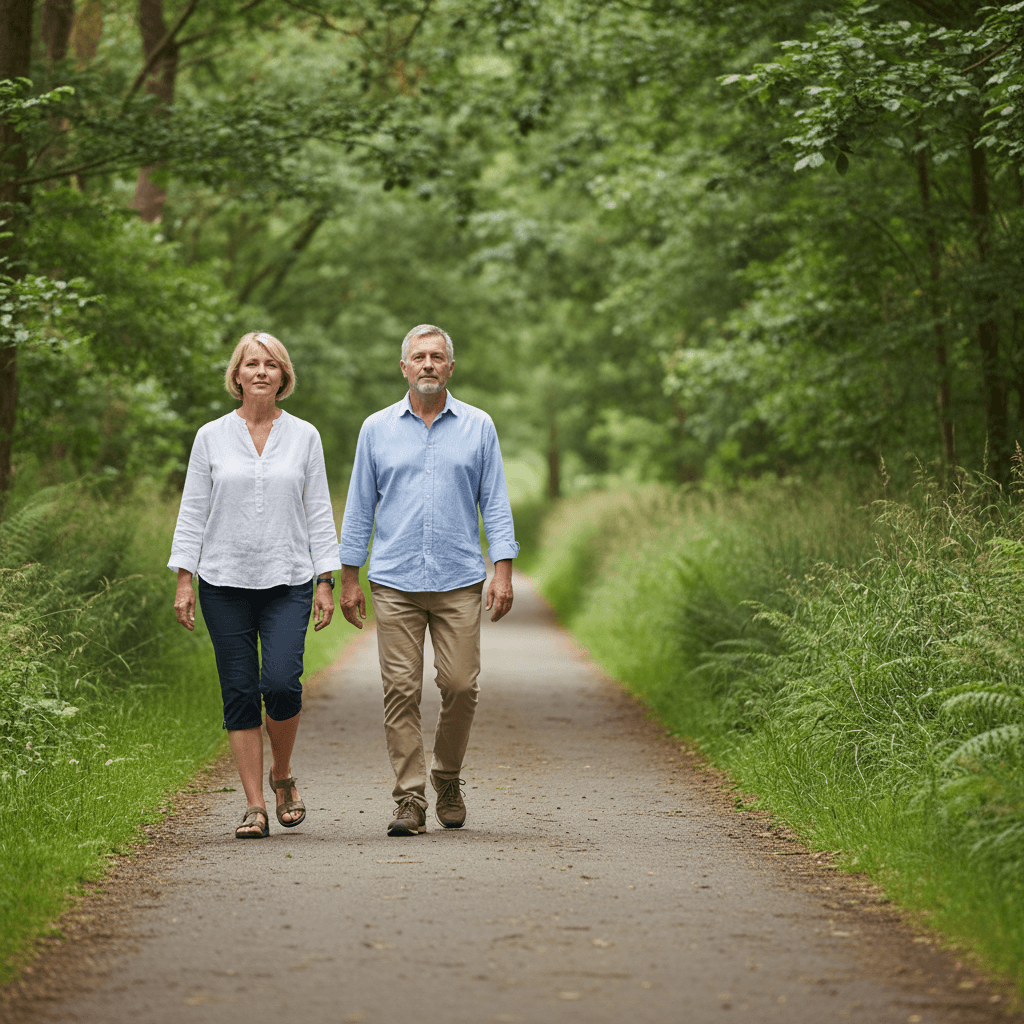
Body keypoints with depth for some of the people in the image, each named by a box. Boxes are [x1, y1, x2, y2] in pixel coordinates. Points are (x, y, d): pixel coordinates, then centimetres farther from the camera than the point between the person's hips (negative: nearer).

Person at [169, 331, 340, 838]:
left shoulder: (304, 436, 7)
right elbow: (193, 511, 7)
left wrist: (325, 580, 1)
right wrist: (183, 578, -1)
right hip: (224, 583, 1)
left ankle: (283, 777, 11)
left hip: (288, 581, 0)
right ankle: (254, 806, 5)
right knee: (240, 694, -1)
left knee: (281, 684, -15)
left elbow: (319, 512, 7)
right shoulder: (211, 437, 6)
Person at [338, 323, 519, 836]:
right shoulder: (377, 429, 9)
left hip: (459, 582, 0)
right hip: (394, 582, 0)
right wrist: (349, 578, 7)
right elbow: (359, 507, 11)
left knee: (460, 687, -4)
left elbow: (495, 504, 7)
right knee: (401, 691, -4)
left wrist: (503, 572, -2)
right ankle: (409, 800, 1)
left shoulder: (478, 427, 8)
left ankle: (447, 779, 20)